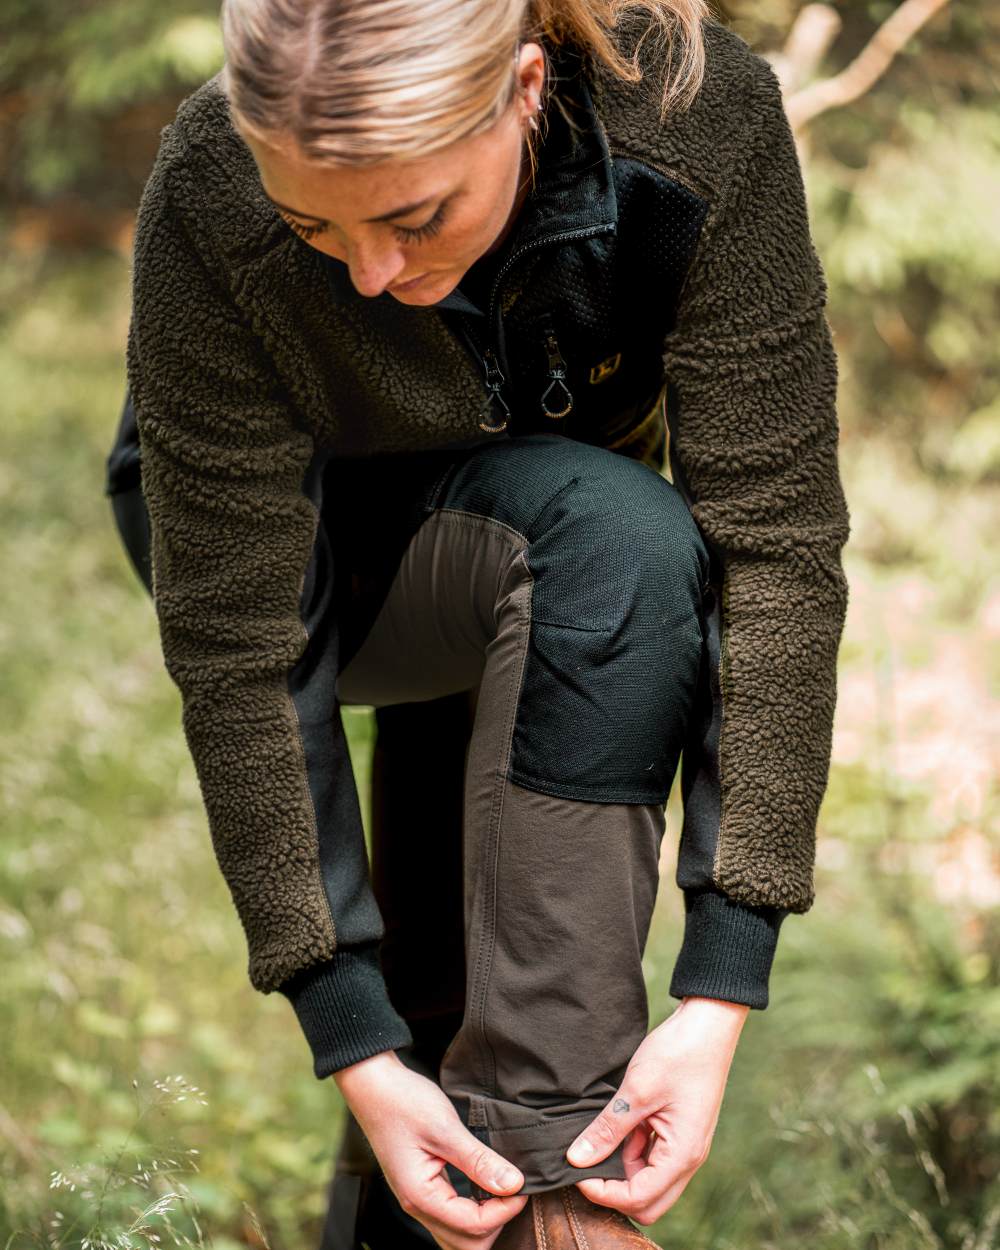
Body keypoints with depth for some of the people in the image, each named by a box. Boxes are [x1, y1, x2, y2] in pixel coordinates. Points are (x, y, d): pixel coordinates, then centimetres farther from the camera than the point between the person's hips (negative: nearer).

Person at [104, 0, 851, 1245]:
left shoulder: (700, 119, -33)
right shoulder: (211, 205, -35)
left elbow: (777, 538, -32)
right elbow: (235, 643, -30)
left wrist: (721, 994, -36)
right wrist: (353, 1050, -33)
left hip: (532, 556, 4)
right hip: (275, 533, -4)